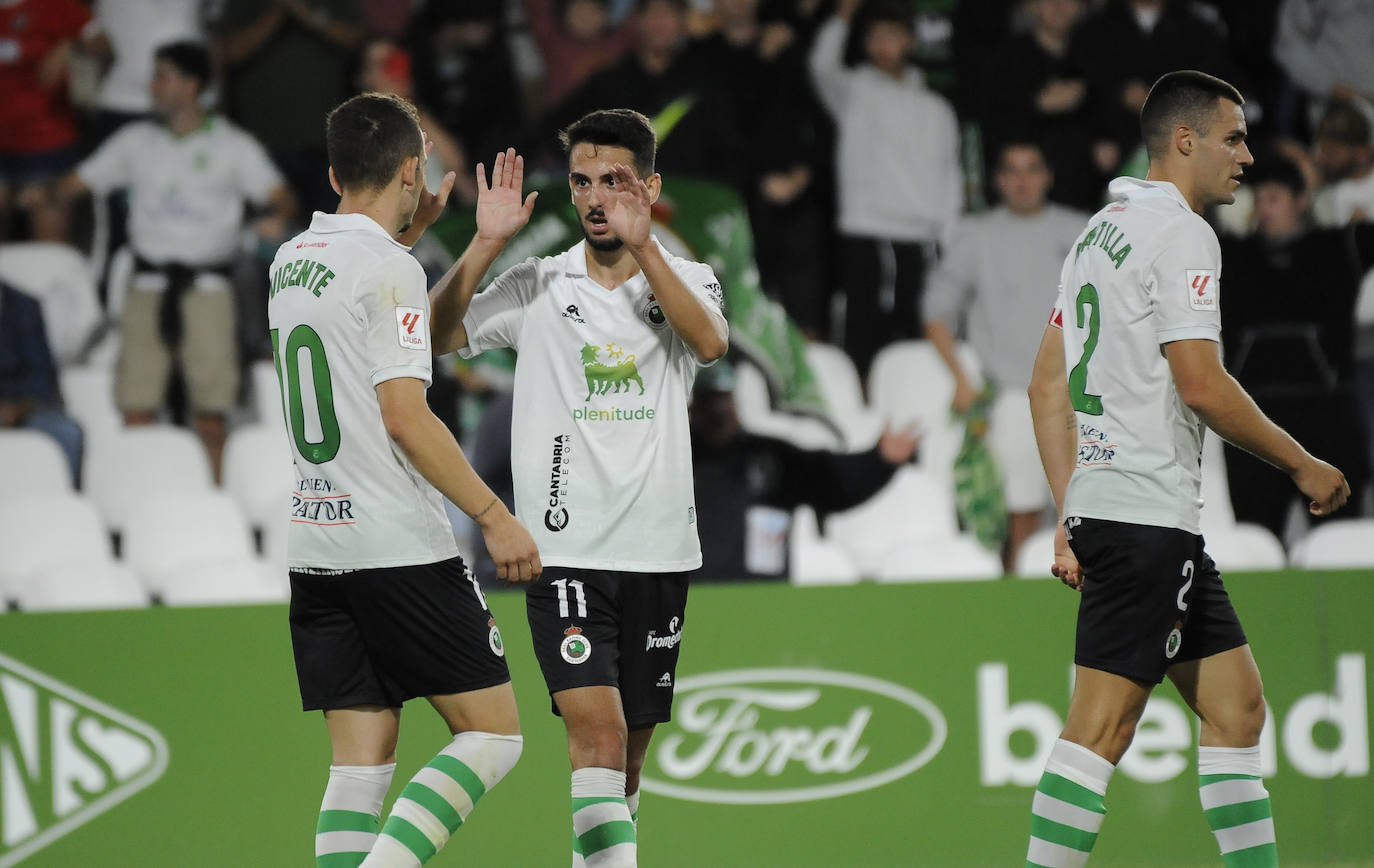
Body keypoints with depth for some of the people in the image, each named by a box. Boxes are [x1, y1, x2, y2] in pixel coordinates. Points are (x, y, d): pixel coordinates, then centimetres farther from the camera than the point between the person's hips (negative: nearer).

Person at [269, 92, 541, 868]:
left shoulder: (292, 261, 13)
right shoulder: (391, 270, -11)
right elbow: (404, 416, -17)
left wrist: (414, 225, 38)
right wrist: (495, 516, -13)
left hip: (316, 549, 8)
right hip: (400, 547, -8)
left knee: (361, 761, 5)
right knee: (493, 733, -1)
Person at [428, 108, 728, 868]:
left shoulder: (687, 279, 5)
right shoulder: (539, 285, 4)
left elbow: (710, 342, -17)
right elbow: (436, 336, -6)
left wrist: (640, 243, -27)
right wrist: (488, 242, -16)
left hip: (659, 550, 2)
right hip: (566, 552, -2)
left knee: (629, 751, 10)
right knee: (597, 729, -19)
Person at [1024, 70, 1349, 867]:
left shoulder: (1104, 229, 19)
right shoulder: (1181, 233, -10)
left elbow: (1048, 386, 19)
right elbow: (1201, 385, -18)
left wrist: (1071, 517, 18)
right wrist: (1303, 466, -7)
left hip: (1099, 504, 10)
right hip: (1147, 511, -10)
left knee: (1237, 704, 12)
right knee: (1102, 726, -12)